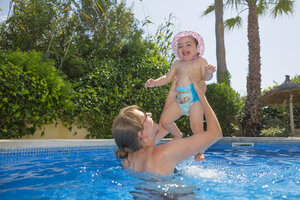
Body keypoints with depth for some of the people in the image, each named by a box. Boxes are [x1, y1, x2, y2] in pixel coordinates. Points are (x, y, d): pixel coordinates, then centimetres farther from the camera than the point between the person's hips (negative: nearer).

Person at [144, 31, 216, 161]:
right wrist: (155, 82, 8)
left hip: (195, 98, -4)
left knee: (196, 127, -11)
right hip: (180, 99, 5)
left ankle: (199, 151, 14)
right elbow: (167, 78, 23)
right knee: (164, 121, -4)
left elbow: (206, 77, -4)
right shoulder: (177, 64, 19)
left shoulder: (200, 61, 6)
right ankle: (177, 135, 26)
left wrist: (208, 72, -26)